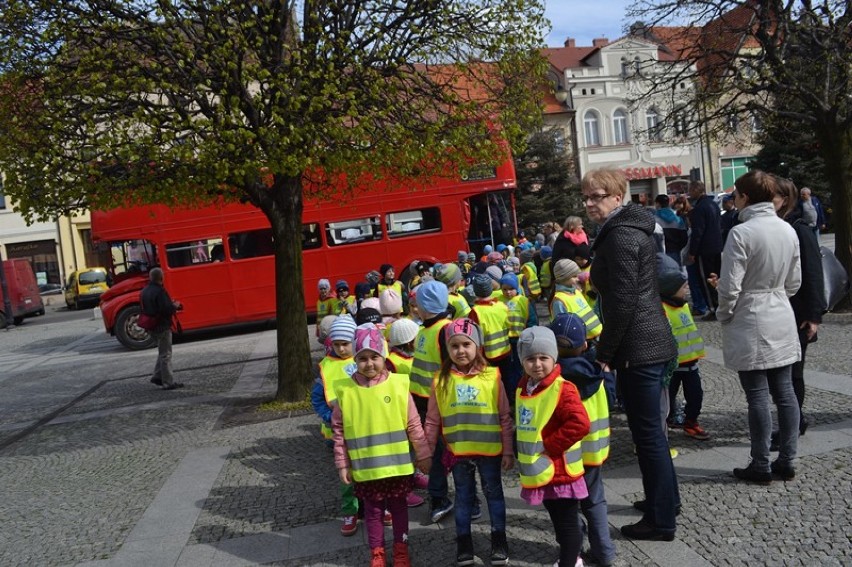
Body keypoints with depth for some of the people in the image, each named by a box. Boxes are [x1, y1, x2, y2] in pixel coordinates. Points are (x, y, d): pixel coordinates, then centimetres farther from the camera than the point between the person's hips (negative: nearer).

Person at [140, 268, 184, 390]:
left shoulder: (144, 291, 7)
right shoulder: (160, 291, -22)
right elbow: (166, 309, -27)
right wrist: (175, 305, -6)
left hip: (151, 327, 9)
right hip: (162, 326, -9)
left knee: (162, 352, 23)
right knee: (165, 354, 0)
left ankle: (157, 376, 23)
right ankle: (168, 382, 5)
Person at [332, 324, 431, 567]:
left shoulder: (398, 385, -9)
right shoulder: (346, 390, -8)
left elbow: (413, 425, -3)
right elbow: (339, 431, -1)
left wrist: (423, 455, 2)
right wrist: (342, 464, -2)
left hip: (397, 465, 0)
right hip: (365, 468, 0)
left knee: (398, 507, 16)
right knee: (372, 511, 15)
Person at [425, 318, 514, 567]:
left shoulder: (492, 376, -9)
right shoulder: (442, 381, -4)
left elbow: (505, 417, -3)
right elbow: (433, 421, 1)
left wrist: (508, 451, -2)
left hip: (490, 450, -1)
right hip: (458, 452, 1)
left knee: (494, 493, 15)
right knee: (463, 497, 15)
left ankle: (499, 539, 30)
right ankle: (463, 542, 29)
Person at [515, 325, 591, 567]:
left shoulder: (562, 389, -20)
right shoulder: (523, 388, 5)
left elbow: (580, 424, -30)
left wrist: (549, 446, -24)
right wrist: (525, 455, 11)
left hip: (560, 472, -8)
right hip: (540, 472, 8)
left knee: (567, 522, 6)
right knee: (558, 521, 24)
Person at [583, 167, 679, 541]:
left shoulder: (619, 234, -16)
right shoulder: (633, 227, 15)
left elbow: (622, 300, -22)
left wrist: (604, 352, -15)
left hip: (638, 346, -10)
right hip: (654, 341, 10)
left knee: (647, 432, -1)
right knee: (650, 428, 21)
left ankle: (661, 521, 10)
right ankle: (665, 497, 36)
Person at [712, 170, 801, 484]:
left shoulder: (741, 233, -16)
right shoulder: (788, 230, 5)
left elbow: (730, 287, -16)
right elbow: (794, 282, 11)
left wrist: (723, 314, 1)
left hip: (751, 326, -6)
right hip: (782, 323, 6)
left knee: (758, 396, 1)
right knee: (784, 391, 11)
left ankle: (761, 466, 10)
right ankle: (786, 461, 19)